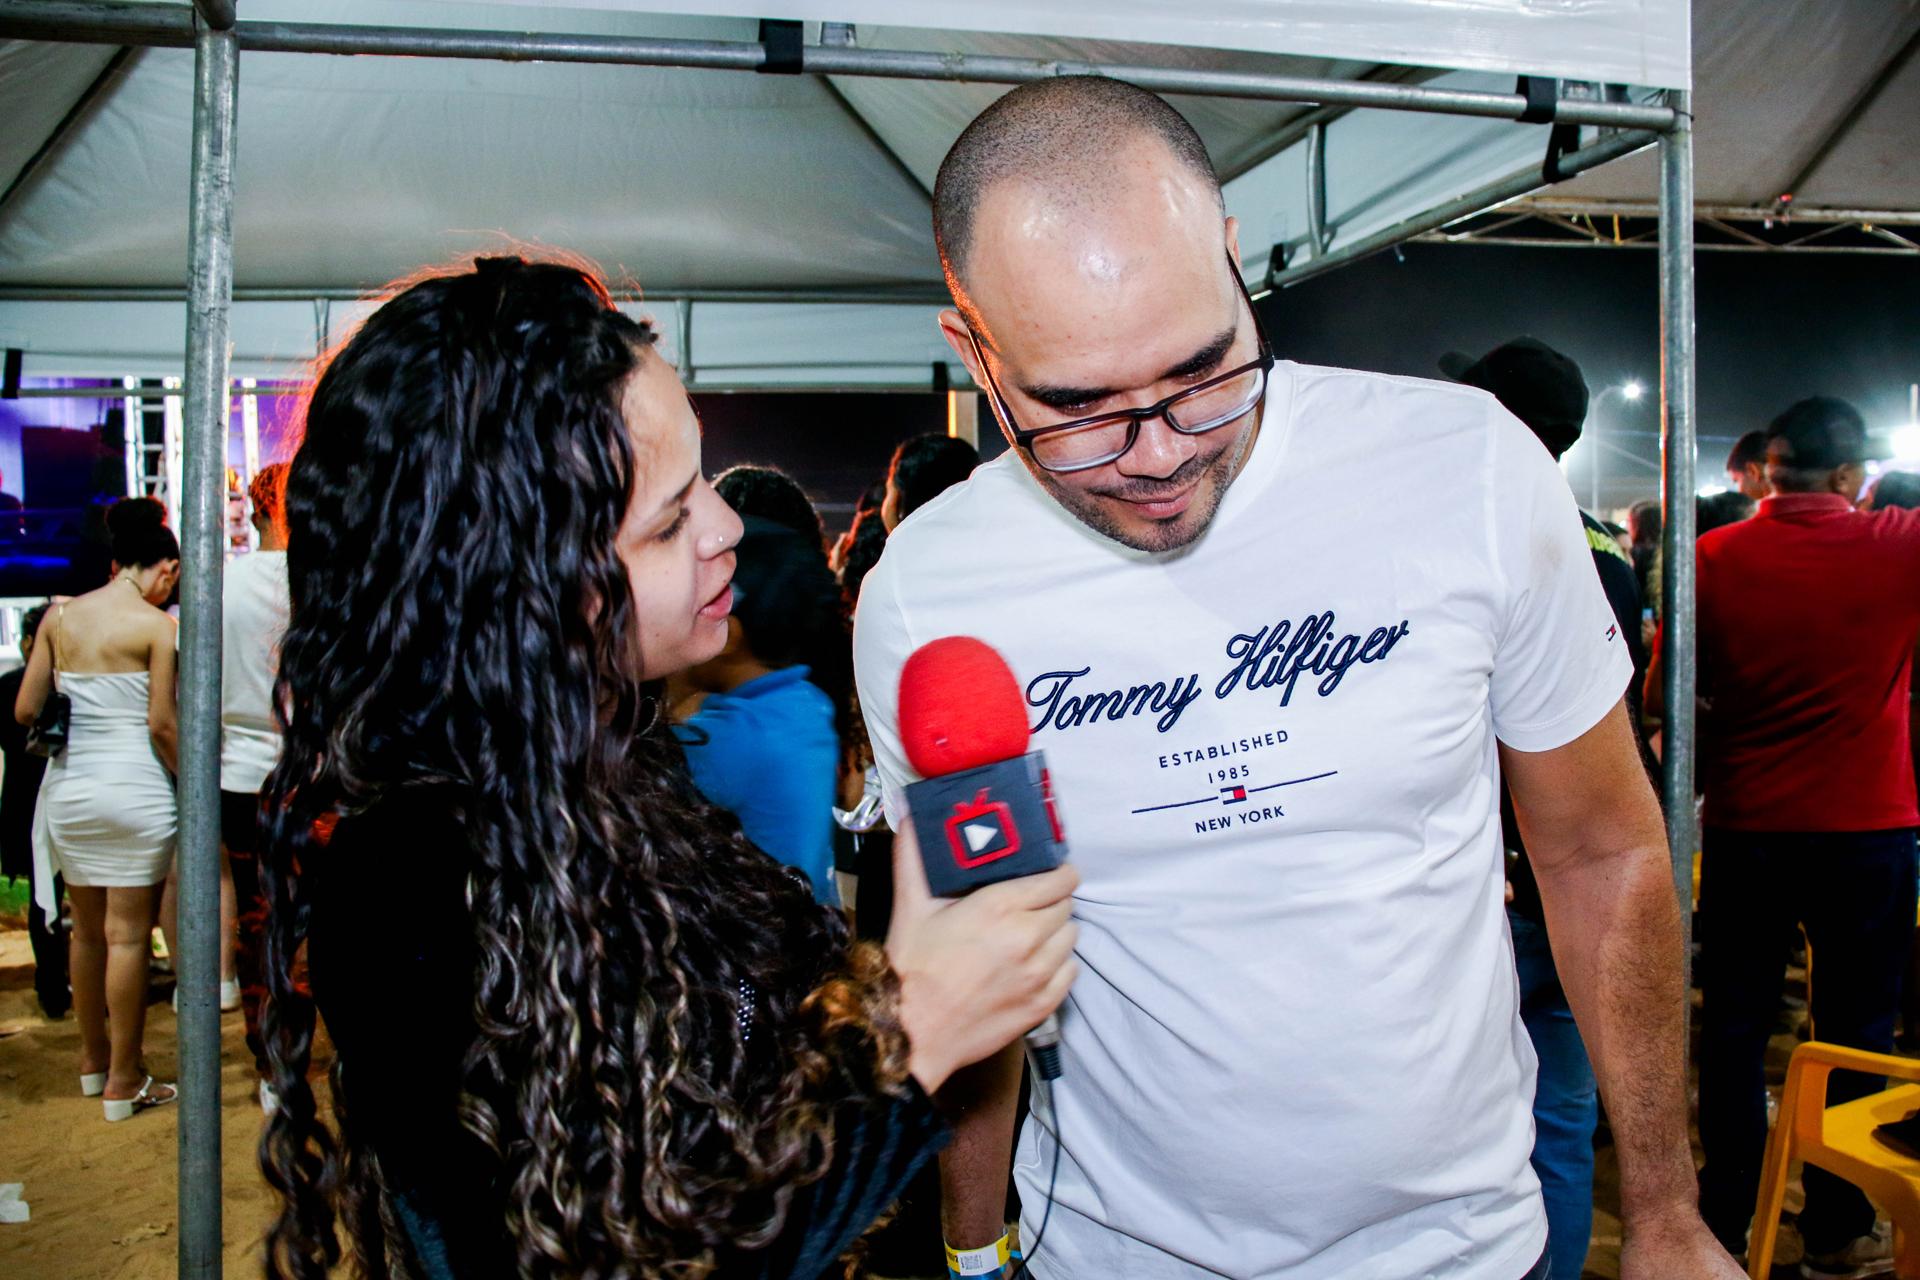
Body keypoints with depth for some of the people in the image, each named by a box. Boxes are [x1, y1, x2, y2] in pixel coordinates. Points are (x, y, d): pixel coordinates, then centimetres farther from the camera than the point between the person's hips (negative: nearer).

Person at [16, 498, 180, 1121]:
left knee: (86, 931, 18)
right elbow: (162, 725, -13)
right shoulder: (156, 625, -10)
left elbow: (25, 709, 6)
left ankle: (93, 1059, 34)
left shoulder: (59, 616, 5)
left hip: (68, 787, 6)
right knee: (127, 936, 2)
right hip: (134, 790, -6)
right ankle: (124, 1082, 10)